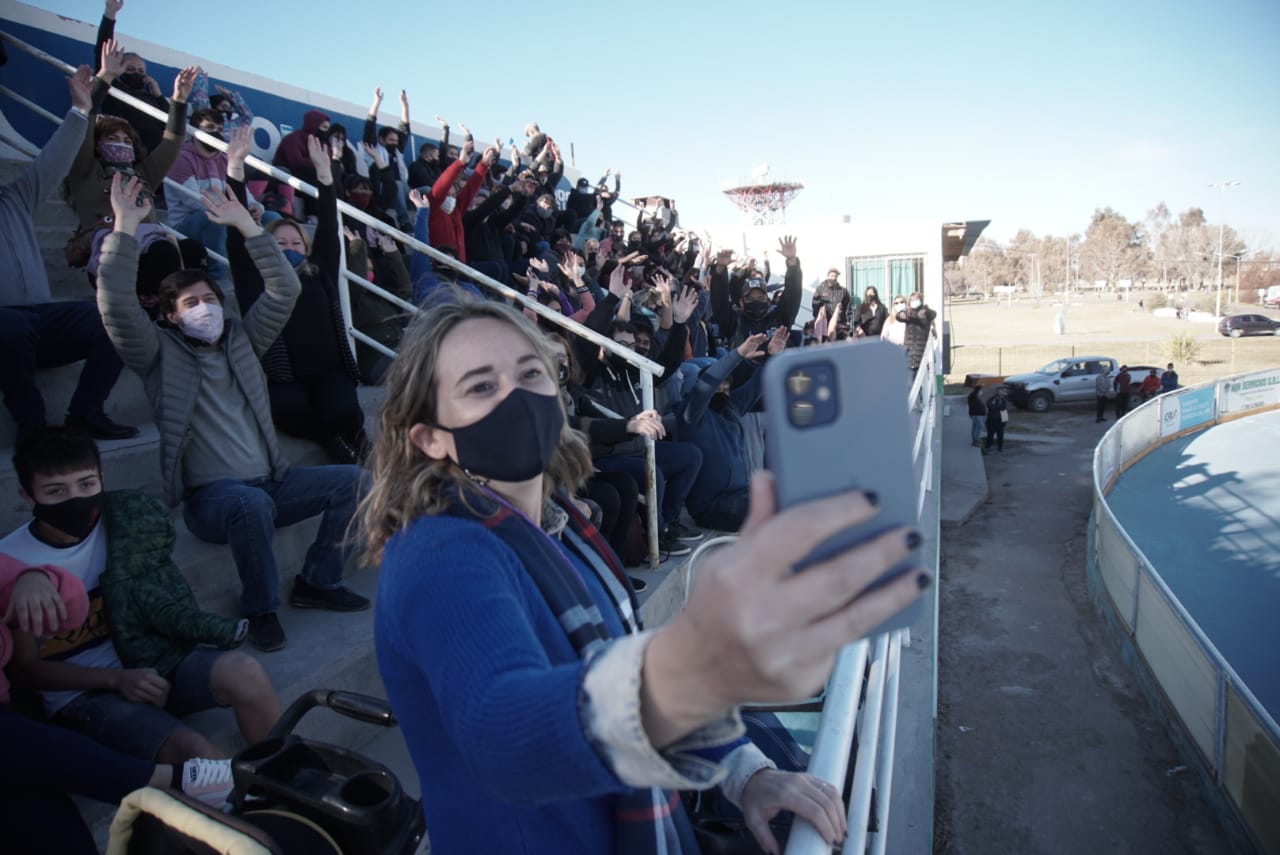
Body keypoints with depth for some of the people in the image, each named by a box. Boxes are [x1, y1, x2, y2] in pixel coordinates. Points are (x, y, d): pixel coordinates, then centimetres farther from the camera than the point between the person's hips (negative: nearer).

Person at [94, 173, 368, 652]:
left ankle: (317, 582, -1)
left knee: (354, 480, -12)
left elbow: (285, 290, 8)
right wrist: (125, 227, -15)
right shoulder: (161, 353, 4)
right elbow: (115, 305, -13)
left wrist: (245, 225, 2)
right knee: (252, 502, -39)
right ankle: (260, 609, -16)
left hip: (271, 483, 5)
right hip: (211, 498, -5)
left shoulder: (242, 339, 15)